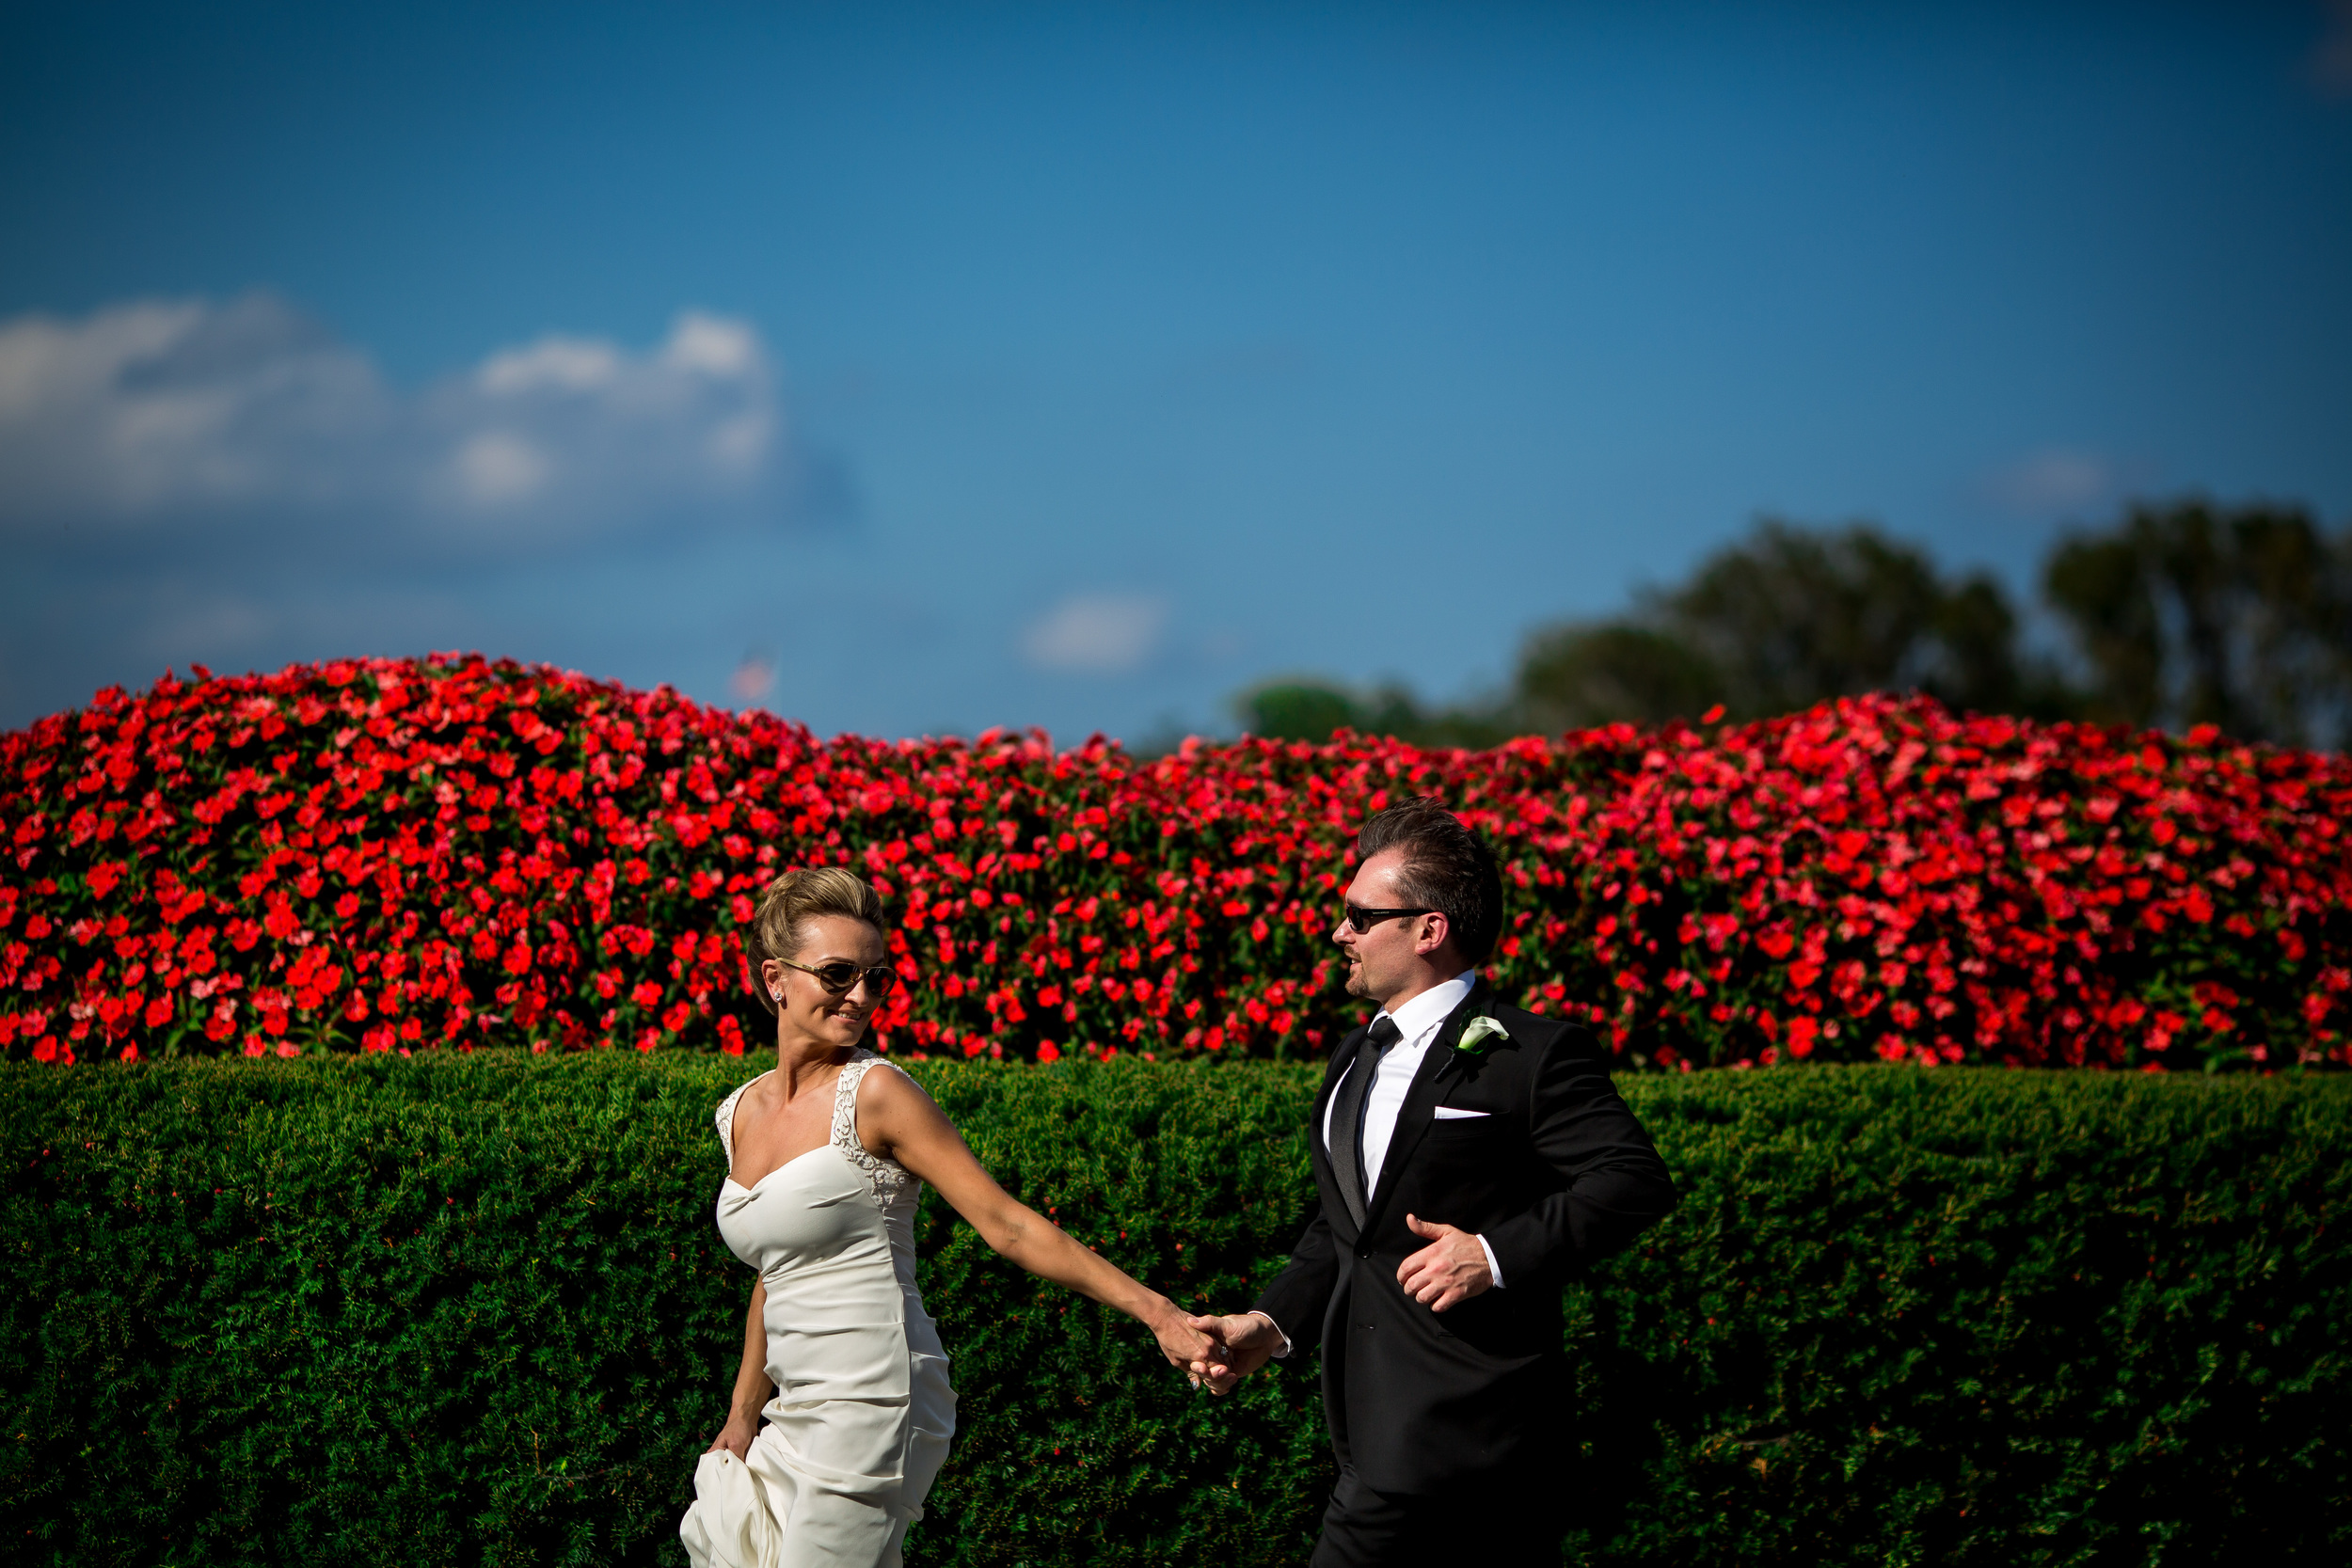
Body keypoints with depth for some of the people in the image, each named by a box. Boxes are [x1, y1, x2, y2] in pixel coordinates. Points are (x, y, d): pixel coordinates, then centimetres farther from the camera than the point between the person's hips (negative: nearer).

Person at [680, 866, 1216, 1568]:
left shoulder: (875, 1094, -9)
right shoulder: (741, 1115, 11)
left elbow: (1006, 1222, -12)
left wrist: (1153, 1310, -18)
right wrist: (743, 1415, 22)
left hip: (873, 1405, -7)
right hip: (800, 1417, 7)